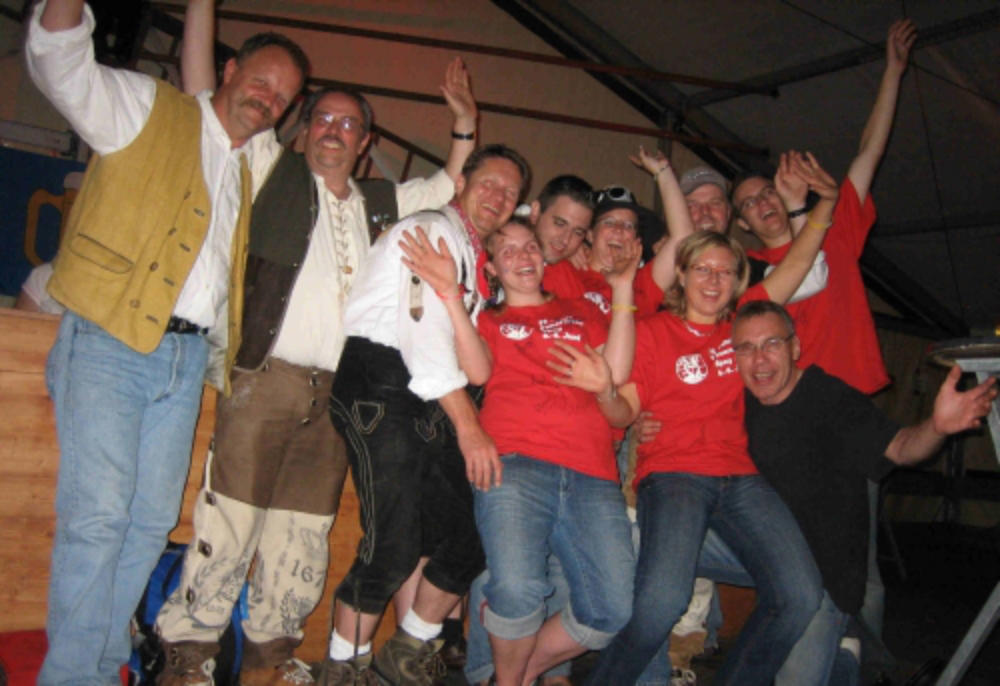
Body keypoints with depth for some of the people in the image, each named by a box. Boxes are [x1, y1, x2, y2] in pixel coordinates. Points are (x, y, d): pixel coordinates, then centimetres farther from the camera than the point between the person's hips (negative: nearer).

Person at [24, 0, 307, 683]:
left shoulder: (257, 166, 19)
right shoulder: (149, 109, 4)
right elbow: (59, 62, -11)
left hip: (187, 354, 6)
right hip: (108, 342, -5)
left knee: (152, 520, 8)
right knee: (98, 514, -9)